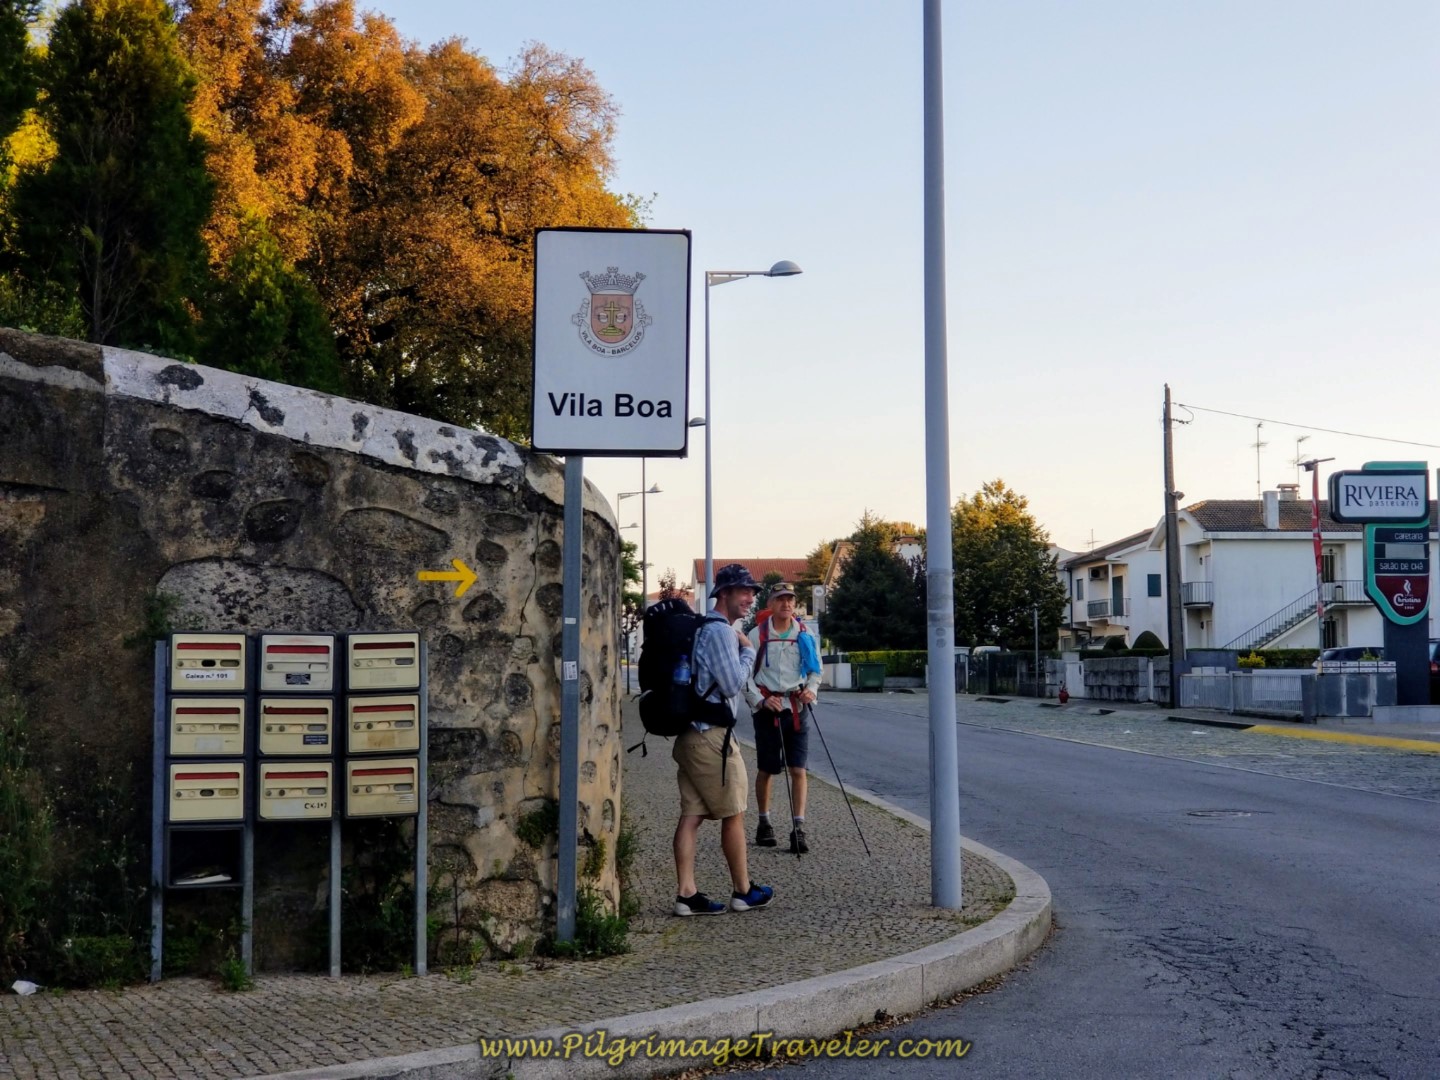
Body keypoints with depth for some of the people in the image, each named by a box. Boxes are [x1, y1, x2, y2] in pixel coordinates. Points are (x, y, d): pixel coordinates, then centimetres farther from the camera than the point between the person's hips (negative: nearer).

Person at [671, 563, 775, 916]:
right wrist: (748, 651, -5)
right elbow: (733, 685, -17)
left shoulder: (702, 628, 19)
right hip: (712, 736, -9)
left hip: (690, 735, 9)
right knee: (733, 815, 3)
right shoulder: (721, 631, -13)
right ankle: (743, 891, 13)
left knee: (691, 815, 4)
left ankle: (686, 893, 2)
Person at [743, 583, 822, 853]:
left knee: (798, 770, -5)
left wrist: (811, 689, -2)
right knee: (766, 770, 8)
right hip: (768, 708, -2)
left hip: (797, 707, 2)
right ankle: (764, 823, 25)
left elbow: (816, 669, 17)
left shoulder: (805, 634, 6)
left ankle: (798, 830, -6)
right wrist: (760, 700, -13)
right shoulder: (758, 634, -3)